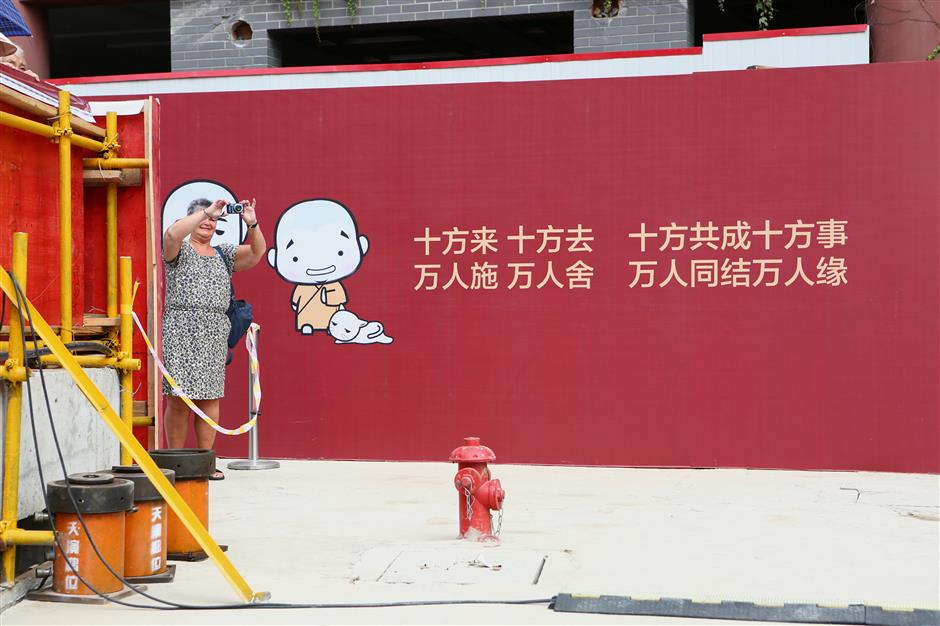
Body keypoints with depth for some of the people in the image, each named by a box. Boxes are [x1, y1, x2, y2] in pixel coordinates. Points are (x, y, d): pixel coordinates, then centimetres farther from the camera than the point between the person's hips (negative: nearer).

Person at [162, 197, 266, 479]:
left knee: (210, 398, 3)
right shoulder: (179, 250, 6)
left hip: (215, 333, 4)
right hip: (181, 329, -4)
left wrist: (252, 224, -11)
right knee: (179, 398, -4)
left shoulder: (224, 253, 19)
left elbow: (257, 252, 5)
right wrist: (206, 212, -18)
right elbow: (172, 233, -18)